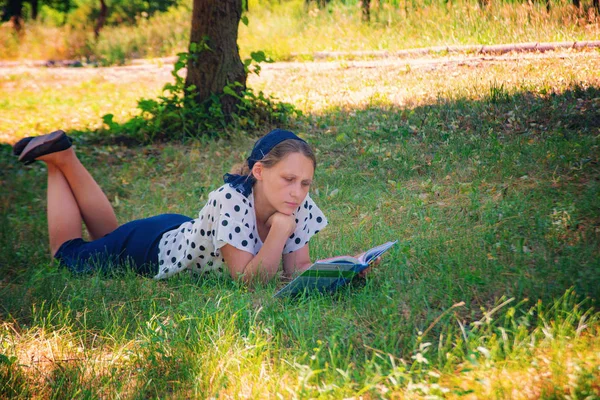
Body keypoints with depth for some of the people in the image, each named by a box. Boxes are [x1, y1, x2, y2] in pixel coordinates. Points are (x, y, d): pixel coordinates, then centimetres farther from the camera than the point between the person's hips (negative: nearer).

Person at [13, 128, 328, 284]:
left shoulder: (299, 206, -23)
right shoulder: (231, 201, -40)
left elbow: (297, 269, -17)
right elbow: (248, 279, -39)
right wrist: (279, 230, -48)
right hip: (150, 246, -6)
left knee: (109, 238, 33)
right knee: (68, 252, 19)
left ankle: (65, 157, 37)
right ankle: (58, 157, 27)